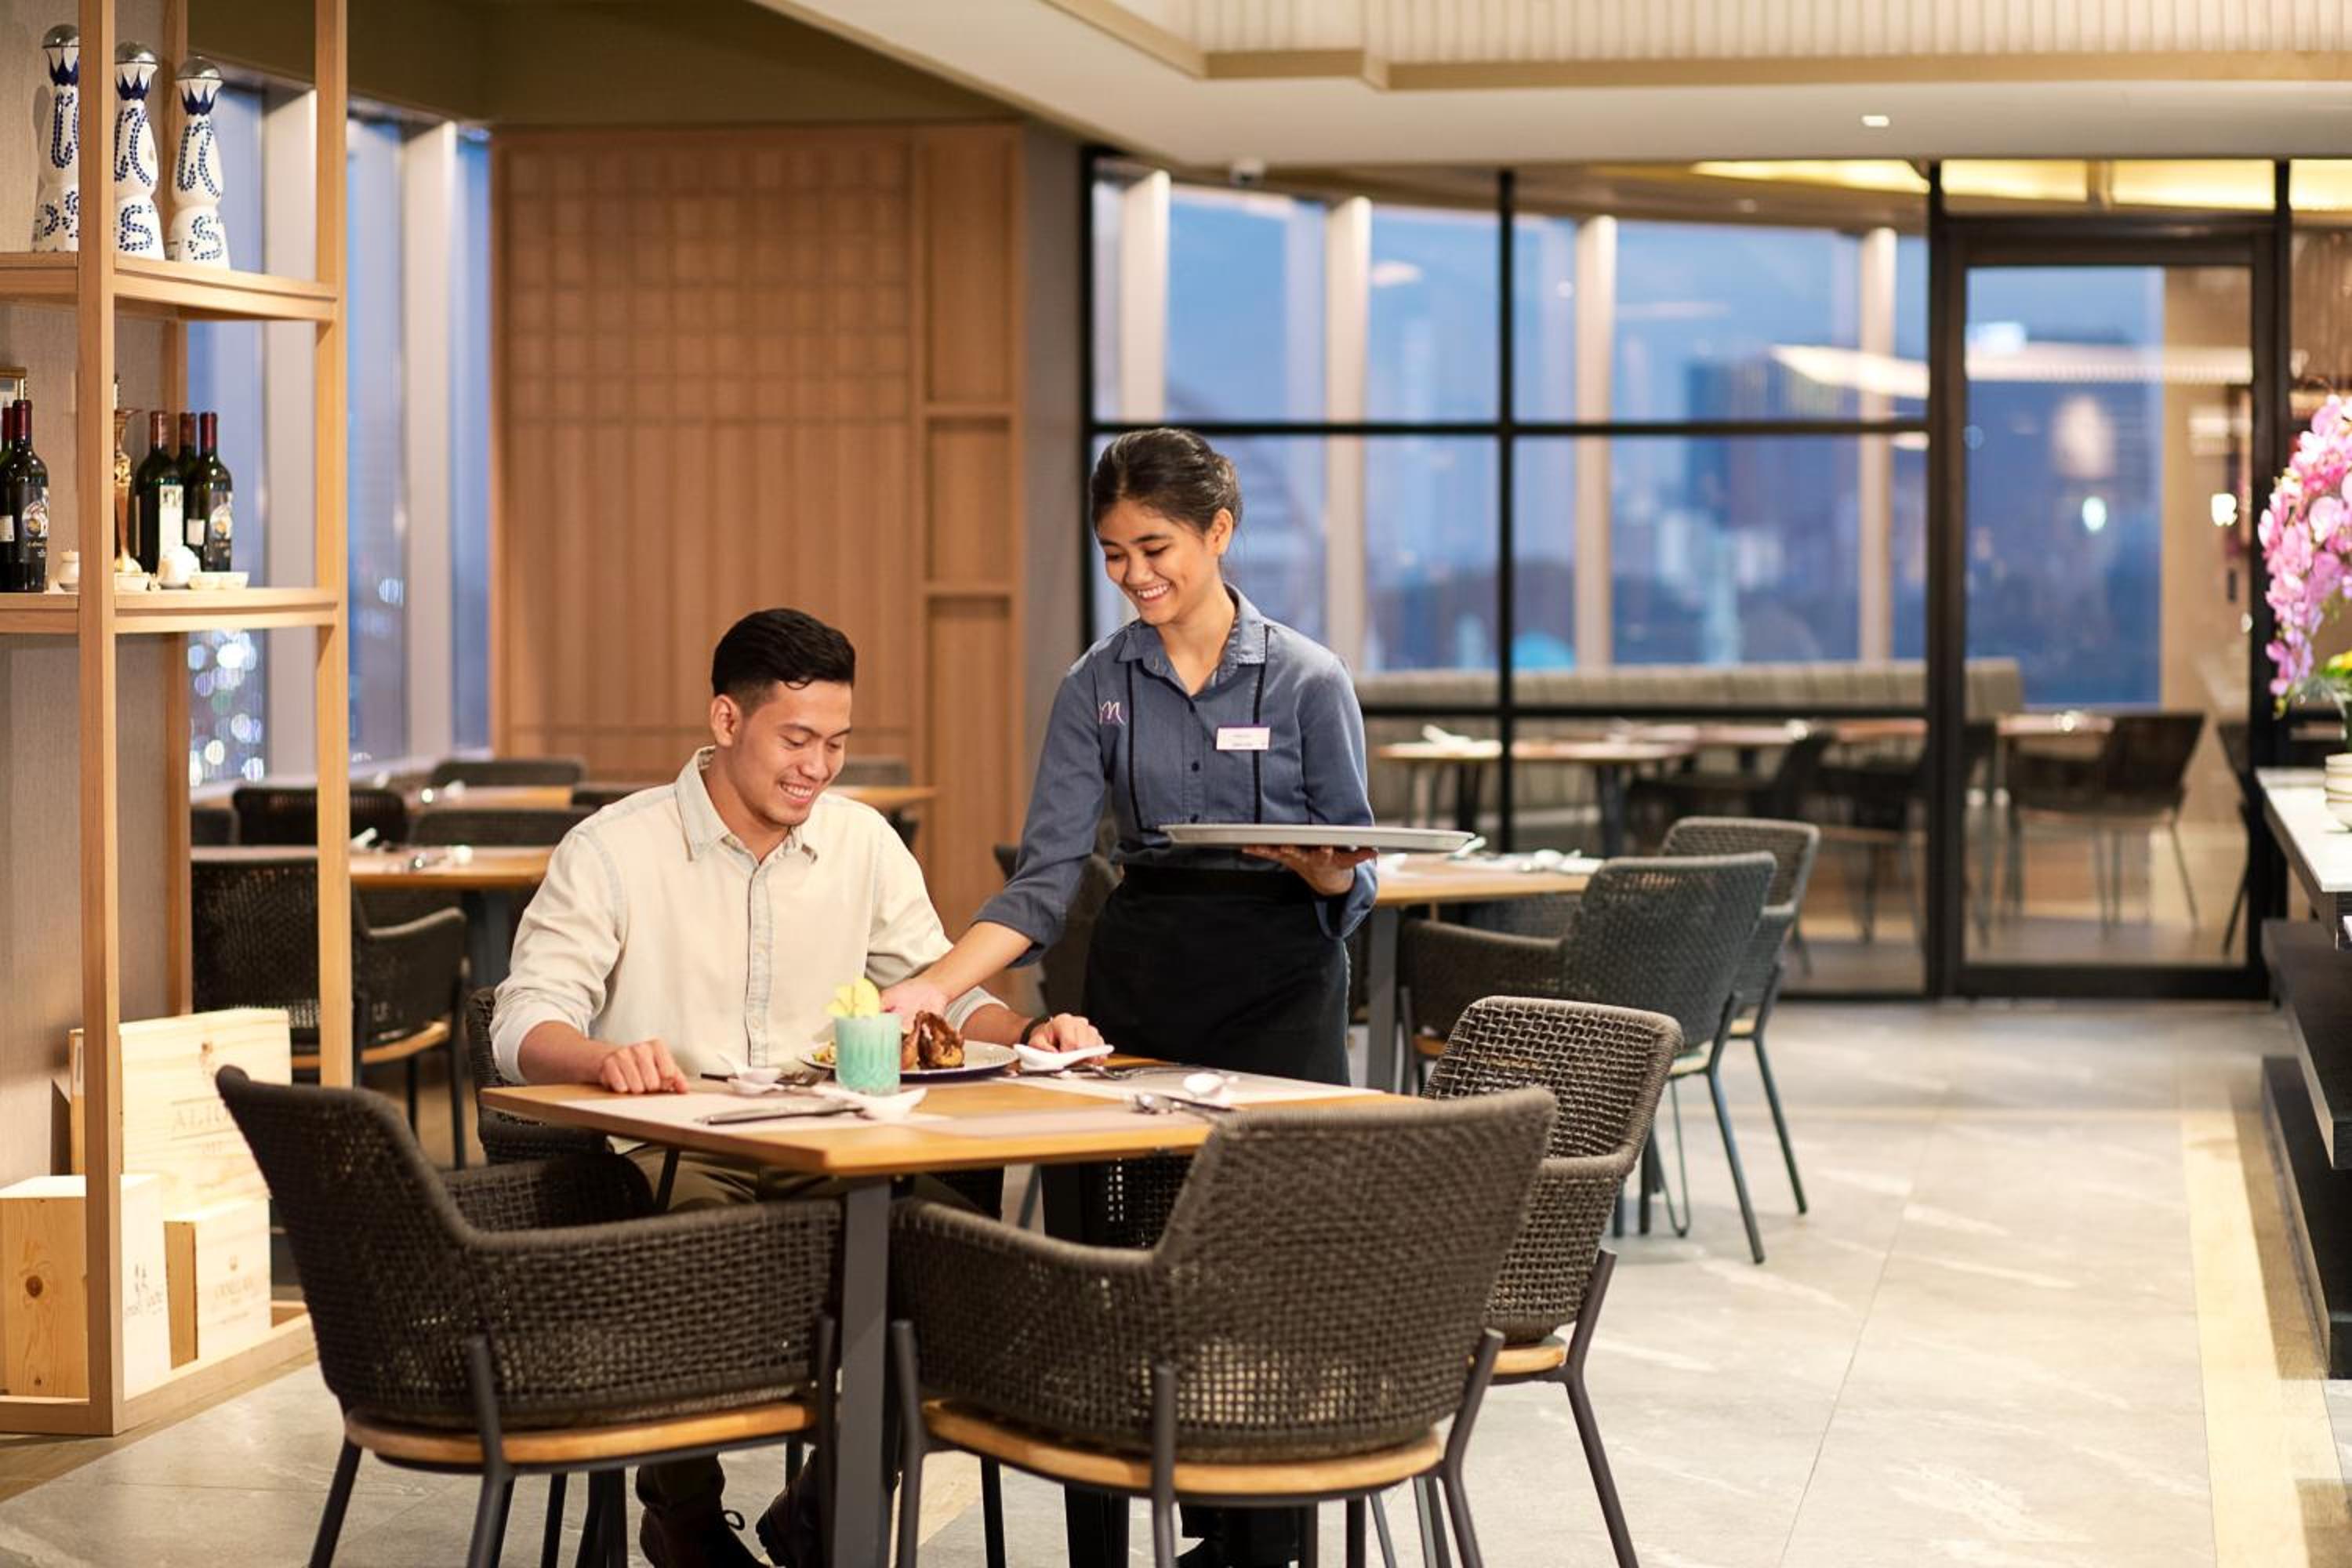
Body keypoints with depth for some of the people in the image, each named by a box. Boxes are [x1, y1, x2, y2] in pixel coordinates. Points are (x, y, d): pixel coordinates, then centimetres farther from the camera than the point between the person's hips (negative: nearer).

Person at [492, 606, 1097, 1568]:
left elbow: (942, 990, 17)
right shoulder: (610, 853, -3)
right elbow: (526, 1024, -10)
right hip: (666, 1152, -4)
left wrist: (1024, 1036, -6)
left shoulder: (863, 843, 11)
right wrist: (608, 1059, -33)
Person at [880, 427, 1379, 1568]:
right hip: (1142, 980, 3)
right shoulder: (1097, 686, 4)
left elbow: (1354, 883, 1)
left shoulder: (1307, 681, -3)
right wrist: (933, 986, -14)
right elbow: (1048, 874, -2)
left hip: (1277, 989, -3)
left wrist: (1326, 876, -23)